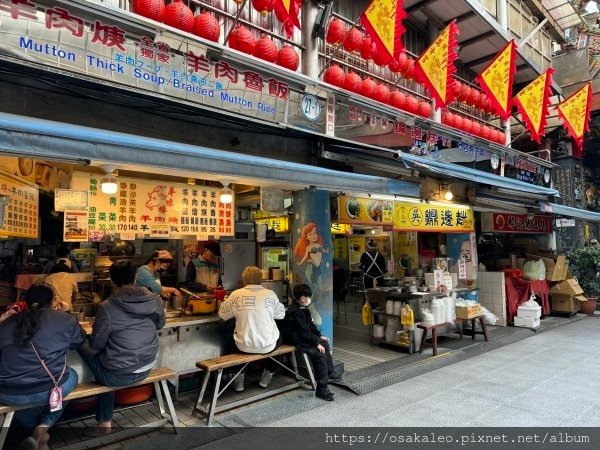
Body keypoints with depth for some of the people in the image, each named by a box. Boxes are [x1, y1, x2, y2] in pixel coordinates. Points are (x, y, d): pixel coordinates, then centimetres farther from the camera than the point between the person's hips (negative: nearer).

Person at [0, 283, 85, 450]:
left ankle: (35, 430, 25)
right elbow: (80, 341, 17)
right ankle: (43, 428, 13)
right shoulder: (65, 319, -1)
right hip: (50, 388, -3)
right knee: (71, 375, 30)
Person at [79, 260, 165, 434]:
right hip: (146, 369, 5)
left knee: (83, 346, 21)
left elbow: (96, 345, -10)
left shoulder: (106, 307, -19)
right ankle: (105, 419, 39)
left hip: (118, 375, -5)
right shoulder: (155, 300, -7)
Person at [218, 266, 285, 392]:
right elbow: (281, 314, 8)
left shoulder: (236, 294, -7)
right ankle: (266, 378, 38)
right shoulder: (270, 294, -7)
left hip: (244, 347, 1)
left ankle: (238, 381, 37)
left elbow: (223, 314, 6)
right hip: (268, 346, 0)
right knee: (278, 337, 34)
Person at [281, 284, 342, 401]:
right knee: (319, 354, -24)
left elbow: (310, 324, 17)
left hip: (303, 336, 11)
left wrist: (320, 336, 11)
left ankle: (330, 373, 33)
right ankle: (321, 389, -19)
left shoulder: (302, 308, 7)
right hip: (296, 340, -11)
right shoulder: (295, 312, -25)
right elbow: (304, 331, -24)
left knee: (325, 344, 18)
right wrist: (317, 343, -18)